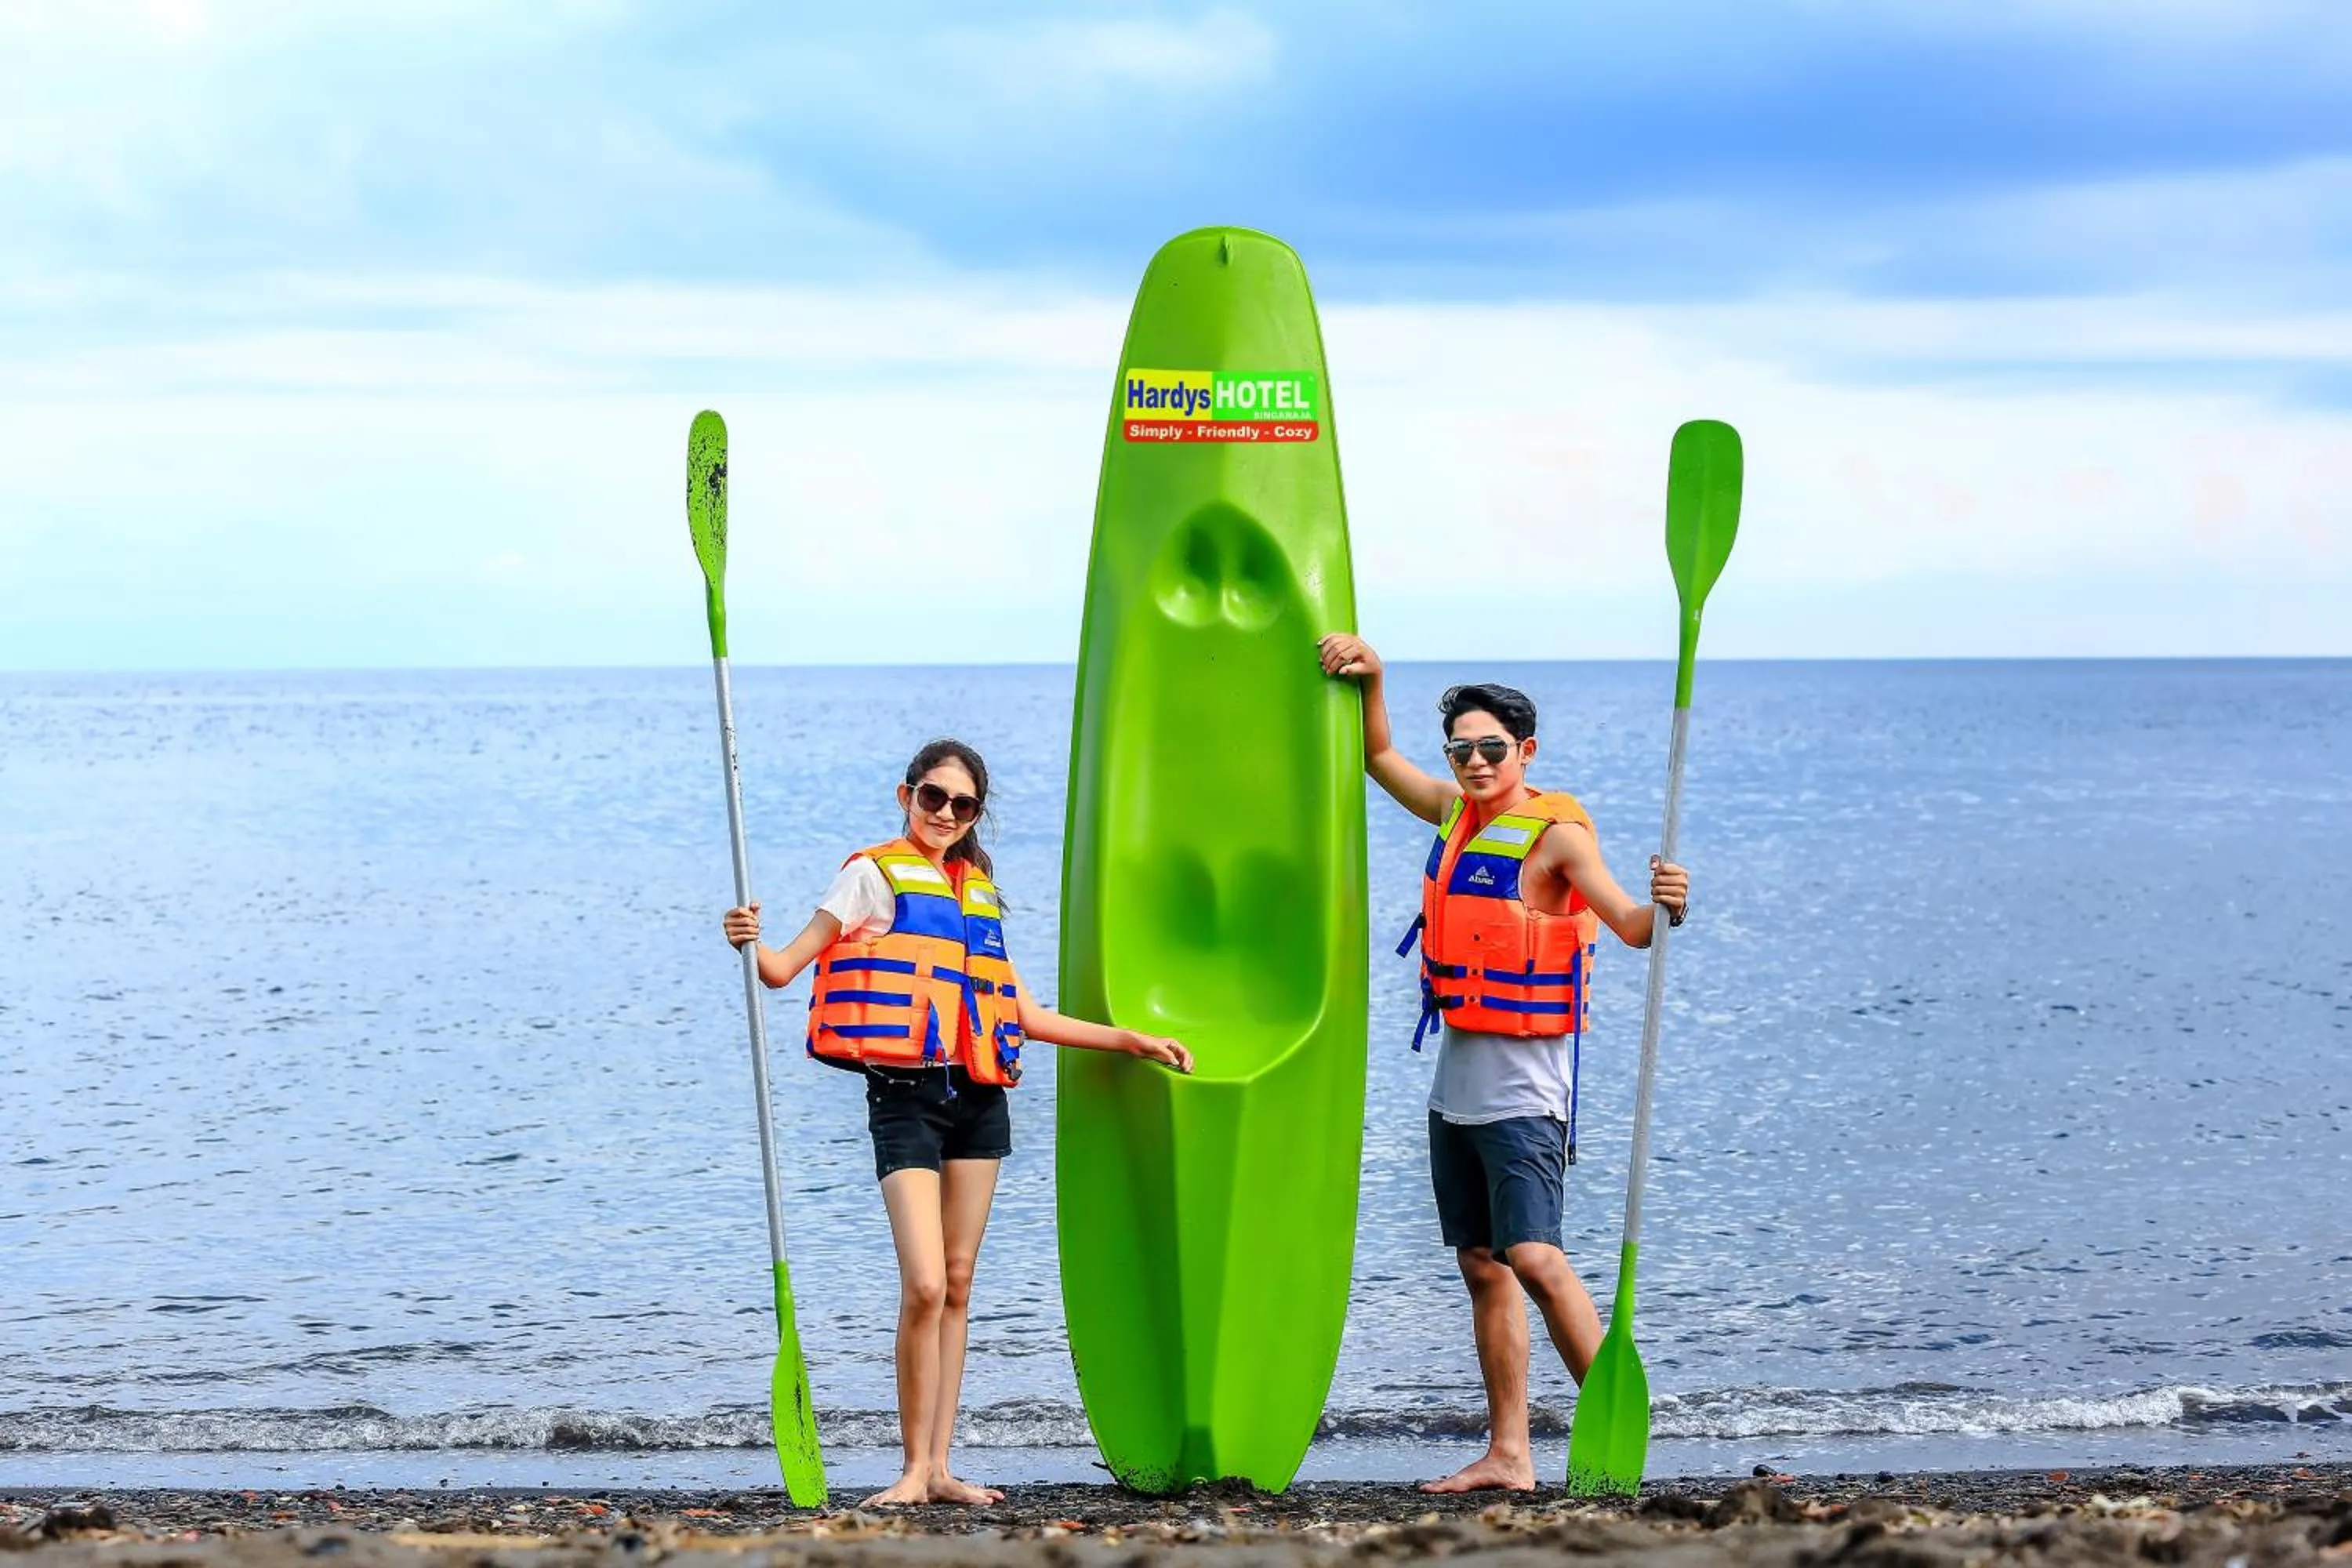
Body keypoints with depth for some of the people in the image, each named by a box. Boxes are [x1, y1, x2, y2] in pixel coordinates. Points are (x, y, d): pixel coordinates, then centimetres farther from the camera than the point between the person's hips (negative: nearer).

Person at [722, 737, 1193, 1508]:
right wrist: (751, 944, -27)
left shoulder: (981, 893, 18)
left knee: (958, 1284, 4)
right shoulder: (875, 874, 2)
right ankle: (914, 1469, -6)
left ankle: (939, 1466, 8)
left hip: (979, 1098, 5)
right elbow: (785, 967, -5)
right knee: (925, 1285, -15)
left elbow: (1030, 1017, 21)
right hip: (906, 1095, -5)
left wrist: (1132, 1040, 19)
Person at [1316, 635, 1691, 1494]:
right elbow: (1380, 757, 23)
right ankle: (1507, 1454, 14)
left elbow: (1629, 925, -22)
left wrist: (1666, 907, -43)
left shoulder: (1557, 834, -12)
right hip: (1455, 1083, 8)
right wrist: (1370, 678, 8)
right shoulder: (1460, 813, 10)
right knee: (1483, 1266, 9)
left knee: (1533, 1258, -18)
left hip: (1522, 1084, -8)